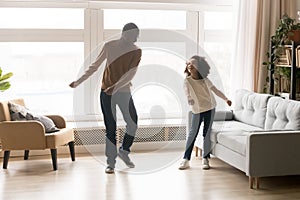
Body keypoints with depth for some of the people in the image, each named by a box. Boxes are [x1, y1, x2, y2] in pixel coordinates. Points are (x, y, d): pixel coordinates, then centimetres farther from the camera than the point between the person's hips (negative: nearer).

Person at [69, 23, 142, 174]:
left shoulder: (136, 51, -4)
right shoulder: (109, 46, -1)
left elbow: (131, 74, -14)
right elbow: (95, 66, 8)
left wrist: (115, 87, -28)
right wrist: (79, 81, 6)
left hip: (124, 92, 1)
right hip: (106, 92, -1)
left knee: (133, 123, 1)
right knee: (110, 127, 0)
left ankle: (124, 151, 27)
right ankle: (110, 162, 6)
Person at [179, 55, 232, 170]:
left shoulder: (205, 79, 1)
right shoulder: (187, 81, -6)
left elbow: (215, 90, 11)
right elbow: (188, 97, -7)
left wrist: (226, 99, 10)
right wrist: (190, 101, -29)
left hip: (210, 108, 2)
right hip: (197, 110, -2)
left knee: (207, 134, 4)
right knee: (192, 134, -1)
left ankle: (205, 158, 13)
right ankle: (186, 159, 5)